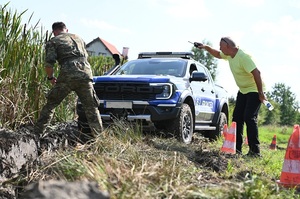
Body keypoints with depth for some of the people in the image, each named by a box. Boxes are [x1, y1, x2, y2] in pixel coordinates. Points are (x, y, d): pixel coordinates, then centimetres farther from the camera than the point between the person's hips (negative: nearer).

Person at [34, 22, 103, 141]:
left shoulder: (53, 42, 11)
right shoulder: (78, 38, 28)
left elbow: (49, 64, 0)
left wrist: (50, 78, 16)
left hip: (67, 76, -3)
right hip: (86, 74, 3)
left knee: (50, 104, 11)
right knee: (92, 108, 12)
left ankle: (37, 133, 11)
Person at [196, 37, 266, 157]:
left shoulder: (243, 57, -26)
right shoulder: (229, 55, 3)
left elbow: (256, 73, -30)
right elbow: (217, 55, 26)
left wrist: (261, 93, -28)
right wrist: (206, 48, 12)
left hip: (254, 90, -9)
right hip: (242, 91, 10)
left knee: (249, 118, -18)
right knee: (237, 118, 5)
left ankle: (255, 151, -16)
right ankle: (237, 148, 9)